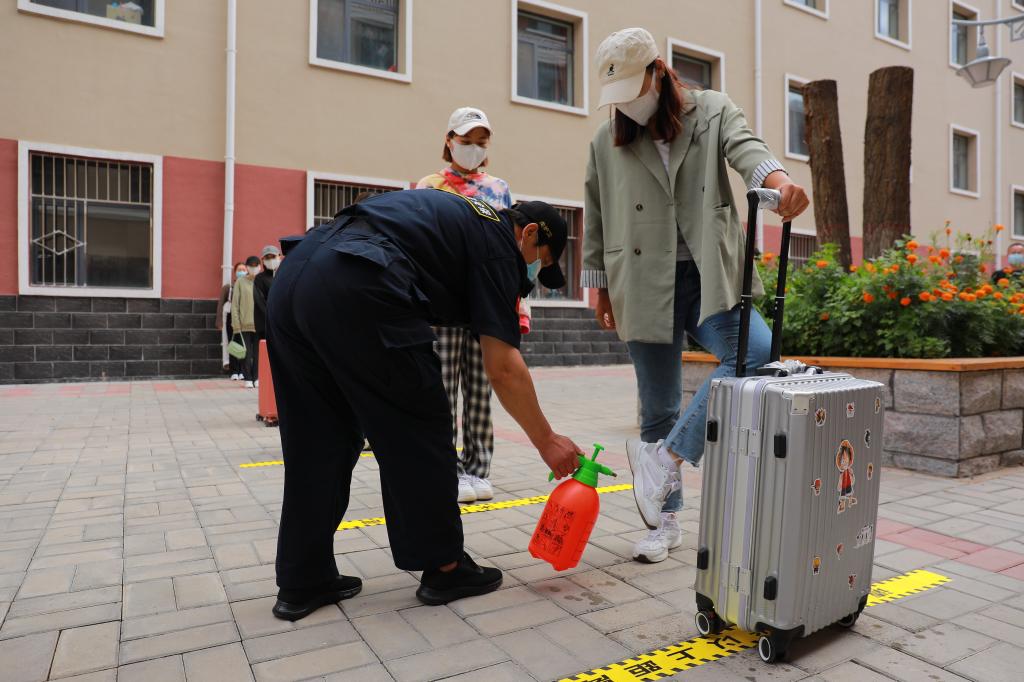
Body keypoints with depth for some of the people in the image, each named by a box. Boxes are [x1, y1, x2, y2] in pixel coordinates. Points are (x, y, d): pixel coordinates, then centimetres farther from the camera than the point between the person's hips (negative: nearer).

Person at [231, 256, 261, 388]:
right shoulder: (240, 282, 3)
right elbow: (235, 305, 1)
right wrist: (236, 325, -5)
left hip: (260, 325, 1)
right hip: (245, 324, -1)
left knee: (258, 353, 5)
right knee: (247, 353, 2)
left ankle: (256, 378, 15)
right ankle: (248, 379, 11)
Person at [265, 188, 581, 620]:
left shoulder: (460, 215, 32)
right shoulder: (499, 243, 8)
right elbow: (502, 368, 2)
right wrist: (547, 442, 10)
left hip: (291, 276, 9)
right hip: (355, 291, -9)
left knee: (318, 443, 16)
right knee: (419, 433, 6)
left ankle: (302, 582, 23)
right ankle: (444, 568, 18)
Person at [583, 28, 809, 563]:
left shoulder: (711, 112, 6)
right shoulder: (607, 142, 9)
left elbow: (745, 147, -15)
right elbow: (596, 220, 14)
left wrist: (778, 180, -38)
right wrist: (599, 287, 12)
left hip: (710, 278, 0)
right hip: (645, 287, 1)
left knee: (756, 352, -27)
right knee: (658, 409, 3)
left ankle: (665, 457, -13)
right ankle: (664, 522, 20)